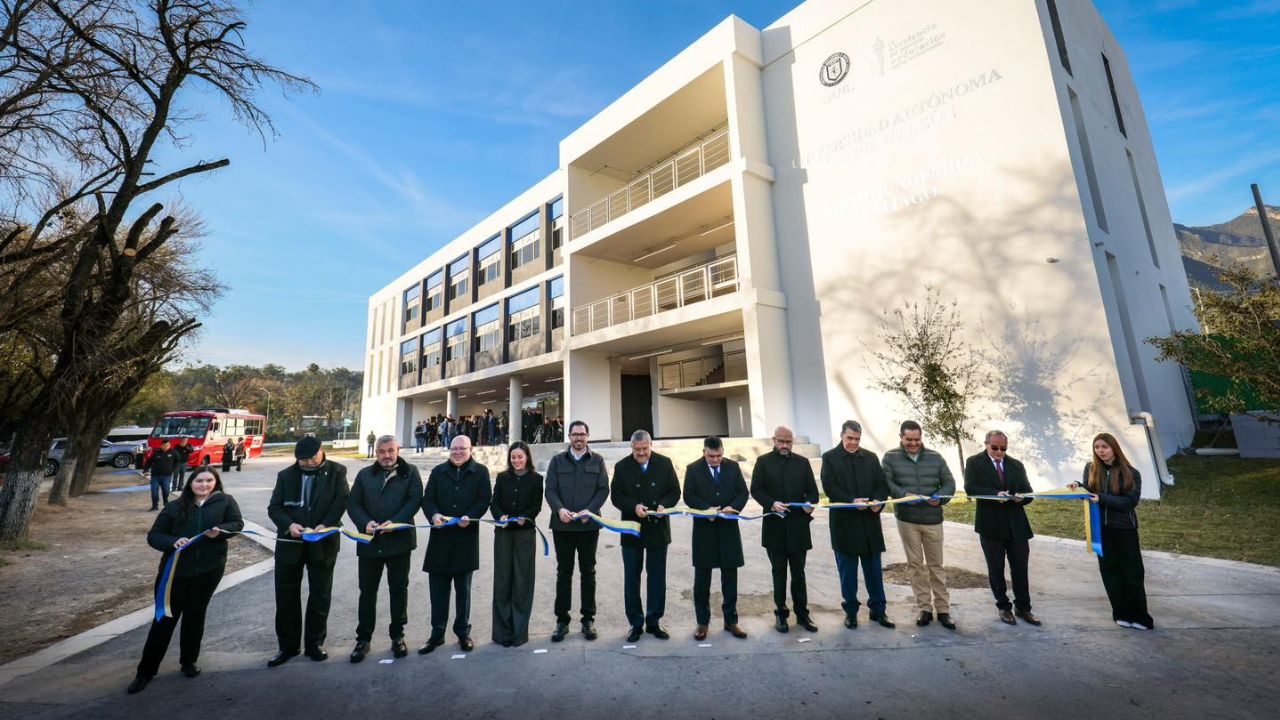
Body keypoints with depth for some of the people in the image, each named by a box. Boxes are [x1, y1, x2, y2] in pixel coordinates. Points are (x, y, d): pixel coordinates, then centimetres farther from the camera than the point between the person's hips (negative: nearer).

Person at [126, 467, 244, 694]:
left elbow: (237, 523, -1)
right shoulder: (174, 507, 1)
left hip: (208, 570, 0)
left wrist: (220, 530, -22)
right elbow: (153, 536, 2)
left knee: (195, 616, 15)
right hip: (175, 570, 0)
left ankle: (189, 661, 33)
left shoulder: (225, 501, -2)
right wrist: (173, 542, -19)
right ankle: (146, 671, 25)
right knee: (165, 619, 7)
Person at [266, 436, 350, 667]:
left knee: (320, 595, 10)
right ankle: (287, 645, 27)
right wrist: (289, 524, -15)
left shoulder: (336, 471, -3)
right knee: (286, 595, 10)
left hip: (323, 543, -2)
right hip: (289, 542, 2)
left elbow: (342, 500, -10)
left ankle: (315, 643, 26)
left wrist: (325, 525, -23)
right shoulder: (286, 475, 5)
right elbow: (274, 508, 3)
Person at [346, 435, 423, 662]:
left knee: (399, 588, 8)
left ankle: (397, 636, 24)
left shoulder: (410, 473, 1)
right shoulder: (365, 475, 9)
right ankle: (363, 639, 26)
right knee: (367, 590, 11)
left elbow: (415, 500, -8)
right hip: (369, 541, 2)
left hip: (399, 540, -2)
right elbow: (353, 503, 5)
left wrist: (394, 521, -20)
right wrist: (365, 522, -13)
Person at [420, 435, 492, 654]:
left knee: (463, 588, 10)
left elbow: (484, 499, -3)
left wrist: (470, 517, -19)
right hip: (440, 536, 2)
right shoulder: (438, 471, 7)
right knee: (438, 587, 8)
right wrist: (434, 515, -16)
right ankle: (437, 634, 23)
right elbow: (427, 499, 4)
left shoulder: (480, 472, 1)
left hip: (466, 536, -2)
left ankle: (463, 632, 24)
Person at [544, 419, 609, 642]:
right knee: (563, 572, 8)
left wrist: (589, 511, -15)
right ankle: (562, 620, 20)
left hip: (588, 525, 0)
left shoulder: (597, 461, 5)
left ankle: (588, 620, 21)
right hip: (562, 525, 0)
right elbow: (550, 490, -1)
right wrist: (559, 509, -18)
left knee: (588, 572, 9)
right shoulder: (557, 460, 6)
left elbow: (603, 489, -1)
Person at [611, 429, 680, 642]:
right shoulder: (622, 467, -3)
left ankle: (654, 622, 25)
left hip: (658, 528, 1)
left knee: (657, 576, 10)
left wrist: (664, 505, -17)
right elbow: (616, 496, -3)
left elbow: (675, 491, 2)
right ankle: (635, 624, 22)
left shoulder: (665, 463, -1)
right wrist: (634, 507, -20)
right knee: (631, 578, 8)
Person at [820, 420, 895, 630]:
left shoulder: (871, 457, 9)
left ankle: (878, 609, 26)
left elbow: (882, 485, 6)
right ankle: (850, 611, 21)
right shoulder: (829, 458, -2)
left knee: (874, 569, 12)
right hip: (844, 524, -3)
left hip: (870, 522, 3)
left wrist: (878, 501, -13)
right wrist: (851, 501, -21)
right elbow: (829, 487, -9)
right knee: (847, 571, 8)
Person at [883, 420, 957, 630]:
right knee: (915, 564, 6)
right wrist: (903, 494, -25)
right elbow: (886, 483, -8)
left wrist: (939, 497, -12)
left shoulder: (935, 458, 5)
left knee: (936, 565, 10)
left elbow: (949, 483, 6)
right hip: (906, 519, -1)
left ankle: (943, 609, 20)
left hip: (933, 519, 2)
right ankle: (924, 608, 17)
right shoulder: (891, 457, -2)